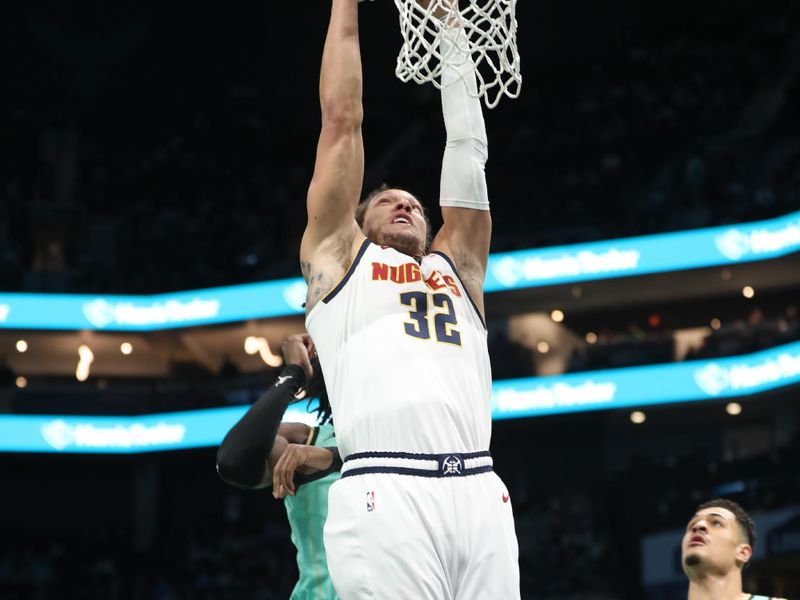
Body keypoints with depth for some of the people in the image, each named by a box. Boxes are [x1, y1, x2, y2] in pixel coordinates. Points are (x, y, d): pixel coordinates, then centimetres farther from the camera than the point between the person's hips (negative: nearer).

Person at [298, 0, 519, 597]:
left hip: (479, 493, 4)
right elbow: (342, 120, 20)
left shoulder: (456, 267, 29)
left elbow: (469, 144, 28)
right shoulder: (340, 257, 22)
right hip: (387, 495, -4)